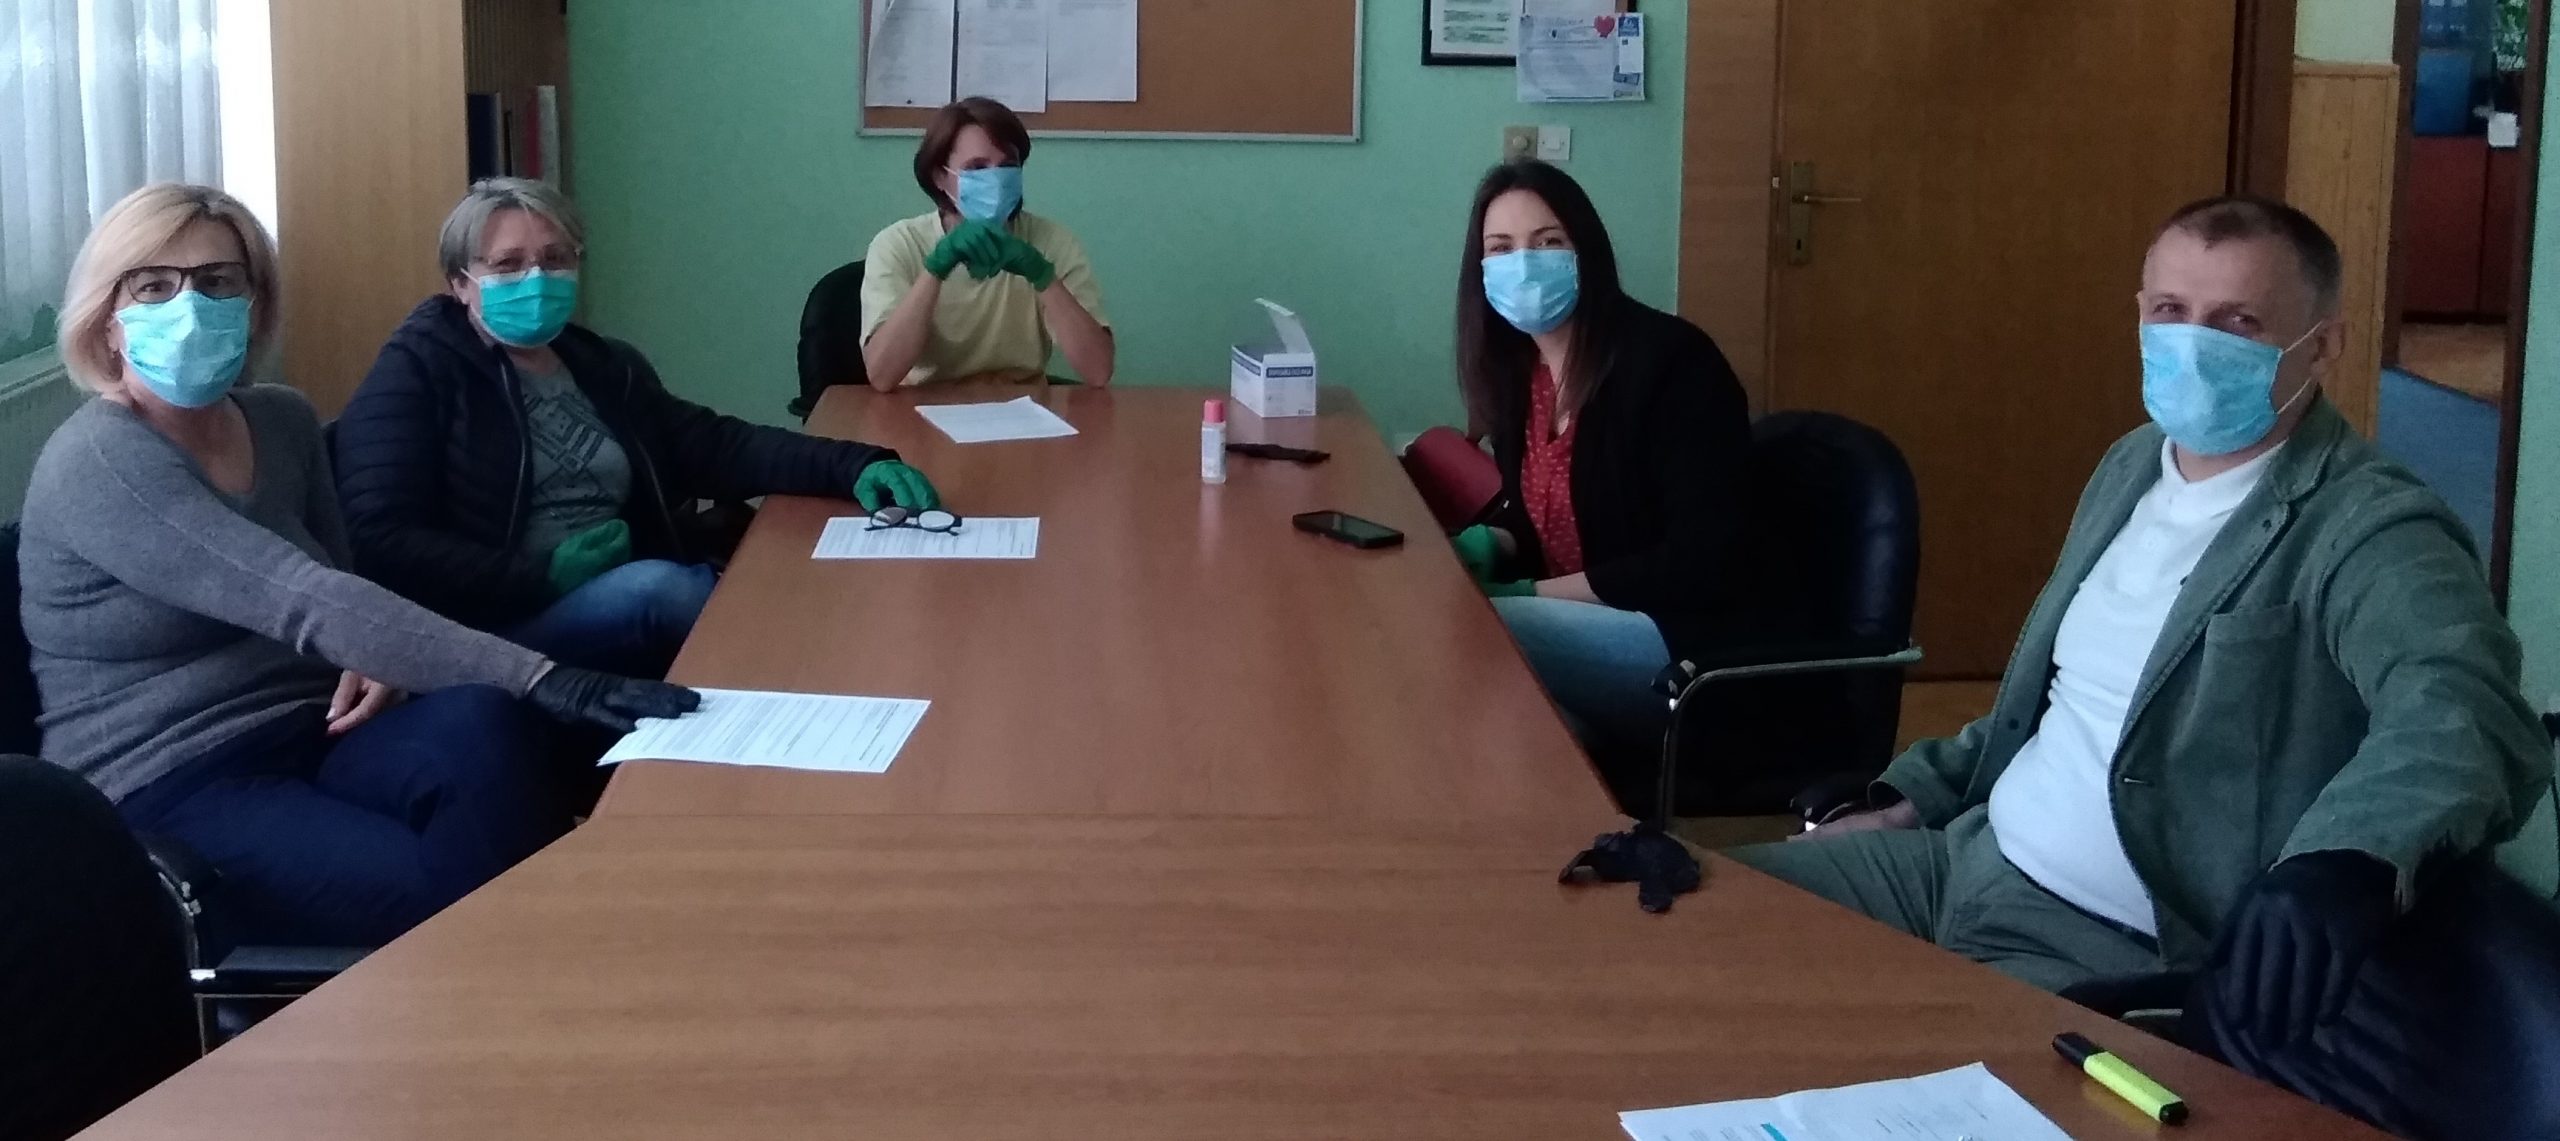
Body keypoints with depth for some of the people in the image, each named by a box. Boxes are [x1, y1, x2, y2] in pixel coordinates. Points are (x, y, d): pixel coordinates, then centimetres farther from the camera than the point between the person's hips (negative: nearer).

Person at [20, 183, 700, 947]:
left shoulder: (283, 423, 7)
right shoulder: (98, 464, -16)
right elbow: (305, 601, -29)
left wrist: (379, 659, -5)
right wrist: (539, 677, -37)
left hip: (311, 737, 6)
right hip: (168, 794, -6)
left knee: (482, 727, -28)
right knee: (443, 899, -30)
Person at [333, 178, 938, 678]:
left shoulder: (606, 368, 18)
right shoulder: (416, 376, -2)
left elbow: (715, 446, 10)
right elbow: (379, 545, -11)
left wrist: (853, 467, -6)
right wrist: (541, 574, -19)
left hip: (632, 608, 5)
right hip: (488, 636, -5)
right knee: (656, 585, -32)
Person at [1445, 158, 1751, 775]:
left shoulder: (1669, 360, -16)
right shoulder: (1517, 368, 7)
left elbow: (1701, 562, -20)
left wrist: (1533, 594, -17)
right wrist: (1485, 545, -5)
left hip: (1693, 643, -8)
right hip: (1585, 625, 8)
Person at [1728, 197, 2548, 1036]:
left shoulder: (2369, 529, -16)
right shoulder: (2133, 466, 11)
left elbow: (2462, 711, -36)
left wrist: (2348, 862, -55)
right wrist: (1914, 796, 14)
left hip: (2112, 952, -8)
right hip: (1966, 856, 8)